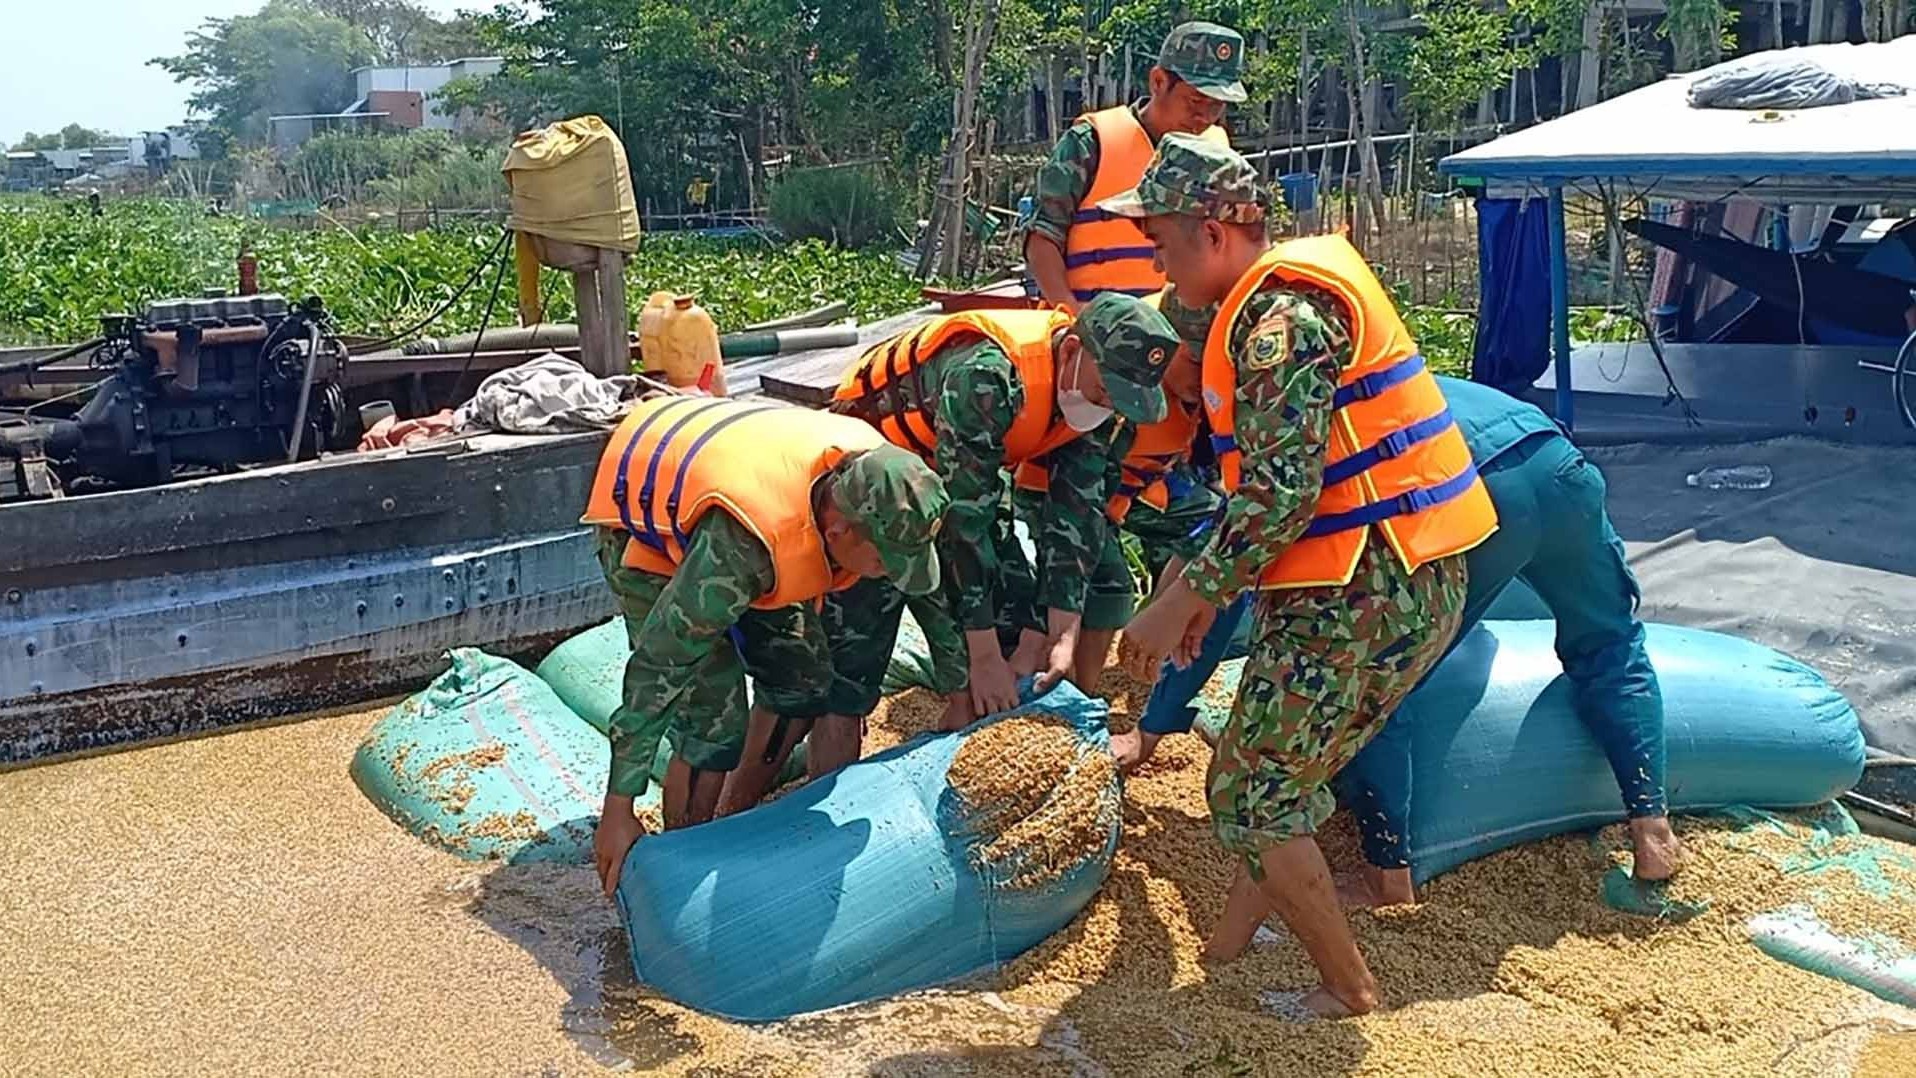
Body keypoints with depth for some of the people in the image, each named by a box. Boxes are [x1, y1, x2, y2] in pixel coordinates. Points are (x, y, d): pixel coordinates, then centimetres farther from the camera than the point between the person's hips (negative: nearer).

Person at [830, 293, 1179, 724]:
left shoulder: (1099, 388, -15)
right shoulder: (988, 378, -39)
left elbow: (1078, 511, -12)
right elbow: (963, 523, -36)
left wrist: (1065, 635, -19)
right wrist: (984, 657, -32)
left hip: (948, 460, 7)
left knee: (1013, 589, -1)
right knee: (948, 591, -20)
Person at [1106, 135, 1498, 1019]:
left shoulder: (1280, 318, -17)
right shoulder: (1295, 291, 16)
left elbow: (1280, 495, -25)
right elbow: (1270, 475, 20)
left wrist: (1183, 600, -17)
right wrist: (1208, 586, 18)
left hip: (1363, 597, -10)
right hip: (1402, 582, 10)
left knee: (1252, 795, 2)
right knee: (1276, 775, 19)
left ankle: (1349, 993, 15)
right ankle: (1228, 950, 30)